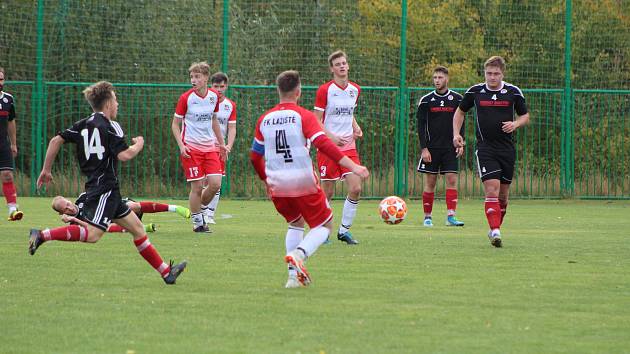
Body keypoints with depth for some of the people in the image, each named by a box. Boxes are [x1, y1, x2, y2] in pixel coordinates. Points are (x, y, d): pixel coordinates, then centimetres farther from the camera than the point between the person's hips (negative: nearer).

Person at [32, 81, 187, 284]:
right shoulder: (110, 126, -9)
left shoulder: (83, 125, 13)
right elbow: (124, 155, -18)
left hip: (95, 186, 10)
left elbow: (56, 140, 8)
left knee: (136, 227, 12)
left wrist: (46, 170, 15)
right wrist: (138, 145, 2)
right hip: (105, 188, -10)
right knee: (92, 234, -20)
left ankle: (166, 272, 13)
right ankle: (42, 236, -25)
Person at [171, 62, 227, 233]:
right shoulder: (186, 98, -9)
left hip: (210, 147, 4)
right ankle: (198, 222, 10)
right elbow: (175, 124, -2)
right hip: (191, 148, -4)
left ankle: (201, 210, 19)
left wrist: (221, 143, 19)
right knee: (197, 187, -6)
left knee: (215, 184, -7)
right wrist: (181, 145, -13)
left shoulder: (214, 96, 4)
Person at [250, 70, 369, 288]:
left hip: (277, 185, 5)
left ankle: (294, 275, 11)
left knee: (296, 224, 26)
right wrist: (352, 166, -22)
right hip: (304, 182, -5)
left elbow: (255, 157, 15)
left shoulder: (264, 119, 8)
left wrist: (266, 181, 31)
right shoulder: (304, 116, -8)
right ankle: (298, 254, -19)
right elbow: (323, 144, -21)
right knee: (325, 225, 10)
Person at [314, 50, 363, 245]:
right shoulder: (325, 90, -8)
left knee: (355, 188, -7)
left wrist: (356, 127, 5)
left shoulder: (354, 90, 9)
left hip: (348, 147, 5)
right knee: (327, 192, 0)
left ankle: (344, 230, 6)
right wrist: (332, 137, -19)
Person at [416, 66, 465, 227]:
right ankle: (427, 217, 8)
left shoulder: (457, 99, 5)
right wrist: (424, 148, -8)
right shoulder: (426, 100, 1)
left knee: (452, 180, -8)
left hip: (450, 148, 1)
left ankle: (451, 216, -10)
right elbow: (420, 126, 0)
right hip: (431, 147, -1)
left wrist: (460, 144, 0)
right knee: (430, 182, 0)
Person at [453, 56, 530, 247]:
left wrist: (515, 124, -9)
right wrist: (456, 134, 4)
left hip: (507, 149, 2)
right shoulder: (475, 92, 2)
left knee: (503, 193, 9)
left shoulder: (513, 92, 1)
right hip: (485, 148, -2)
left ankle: (495, 229, 27)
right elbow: (460, 112, 17)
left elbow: (525, 116, 13)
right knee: (492, 189, -17)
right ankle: (495, 232, -23)